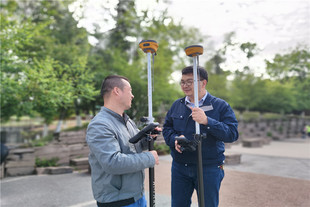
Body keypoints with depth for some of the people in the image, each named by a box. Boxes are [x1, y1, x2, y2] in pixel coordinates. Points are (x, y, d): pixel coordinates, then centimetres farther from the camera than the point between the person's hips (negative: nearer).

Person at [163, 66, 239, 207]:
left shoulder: (220, 106, -6)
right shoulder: (177, 105, 8)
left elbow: (232, 133, -15)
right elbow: (166, 128, 10)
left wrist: (207, 121, -28)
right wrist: (175, 139, -12)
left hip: (209, 169, -3)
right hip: (180, 167, 3)